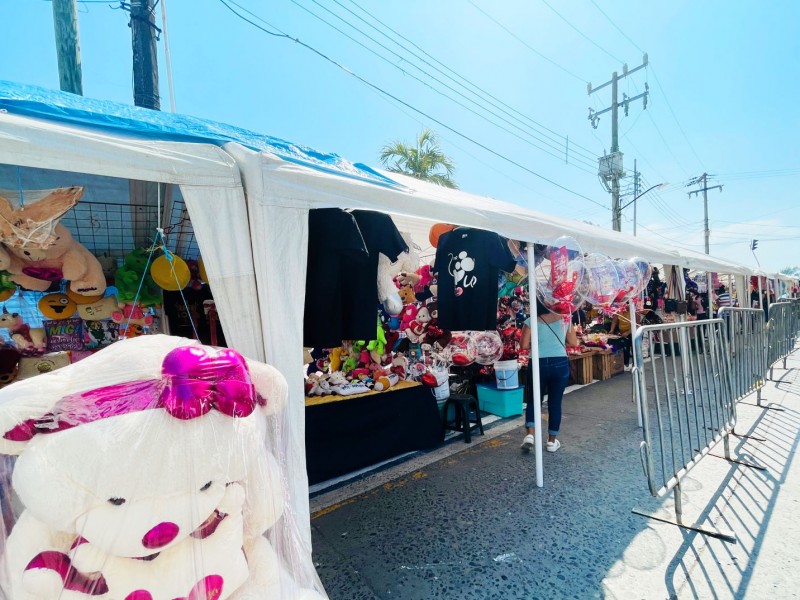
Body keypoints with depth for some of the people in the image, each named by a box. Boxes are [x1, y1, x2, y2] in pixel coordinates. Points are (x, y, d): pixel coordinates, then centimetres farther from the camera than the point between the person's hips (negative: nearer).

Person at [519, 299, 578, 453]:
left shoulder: (531, 321, -3)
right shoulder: (565, 319, 3)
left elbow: (524, 345, -7)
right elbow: (573, 343, 7)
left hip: (538, 364, -1)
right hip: (560, 364, 1)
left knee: (533, 400, 14)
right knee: (555, 402, 10)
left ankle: (530, 435, 1)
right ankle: (552, 441, 18)